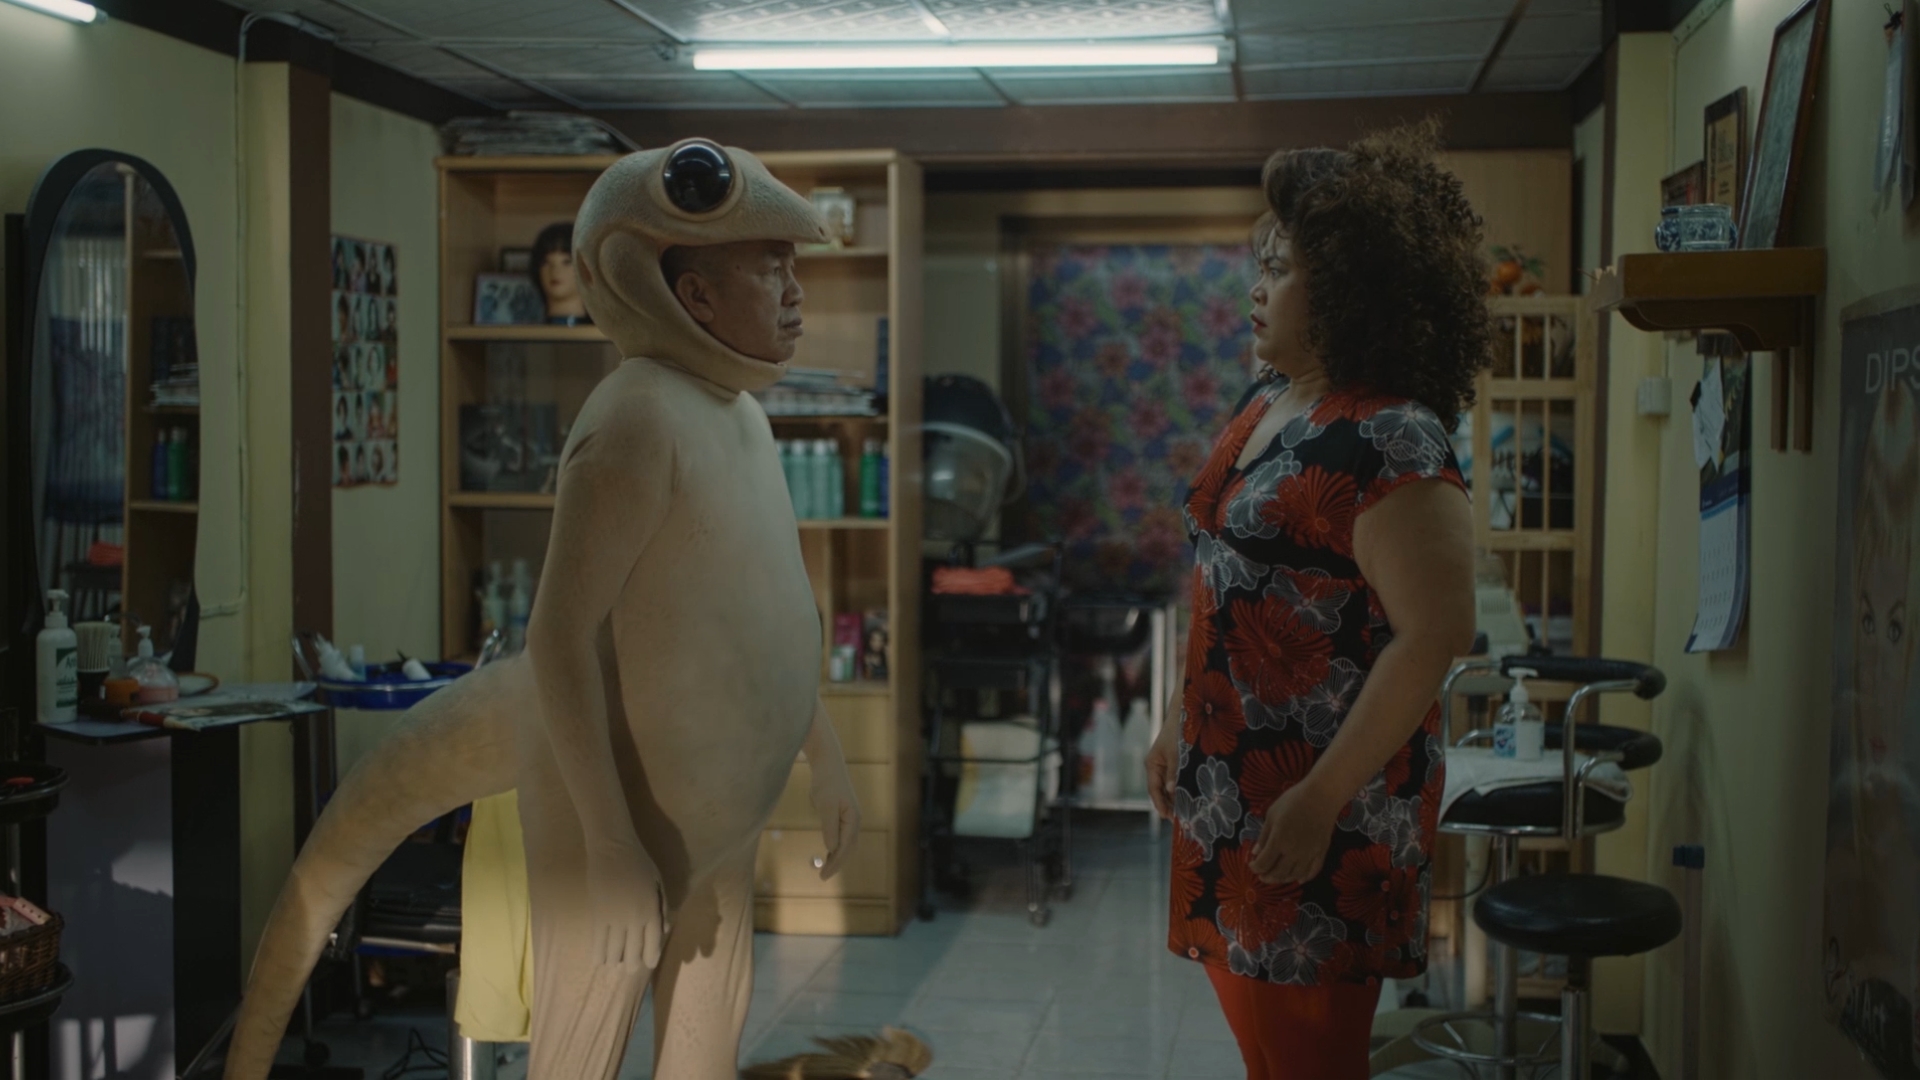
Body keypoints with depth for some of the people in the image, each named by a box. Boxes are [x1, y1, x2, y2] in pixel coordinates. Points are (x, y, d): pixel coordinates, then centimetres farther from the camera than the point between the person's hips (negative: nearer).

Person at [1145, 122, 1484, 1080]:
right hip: (1233, 785, 8)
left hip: (1321, 803, -8)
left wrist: (1319, 802, -23)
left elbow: (1434, 635, -24)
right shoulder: (1266, 406, 8)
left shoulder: (1387, 441, -20)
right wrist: (1181, 724, 18)